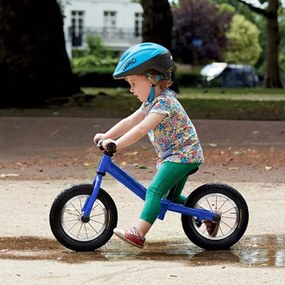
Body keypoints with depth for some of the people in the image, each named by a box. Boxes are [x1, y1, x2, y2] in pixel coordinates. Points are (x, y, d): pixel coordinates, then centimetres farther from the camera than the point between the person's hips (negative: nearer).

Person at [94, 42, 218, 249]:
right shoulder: (152, 102, 11)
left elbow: (141, 130, -31)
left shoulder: (164, 102, -21)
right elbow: (130, 122, 14)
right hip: (176, 155, 11)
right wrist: (106, 136, 7)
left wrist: (116, 144, -33)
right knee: (173, 196, 19)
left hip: (183, 154, -11)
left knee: (155, 190, -19)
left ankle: (138, 234, -25)